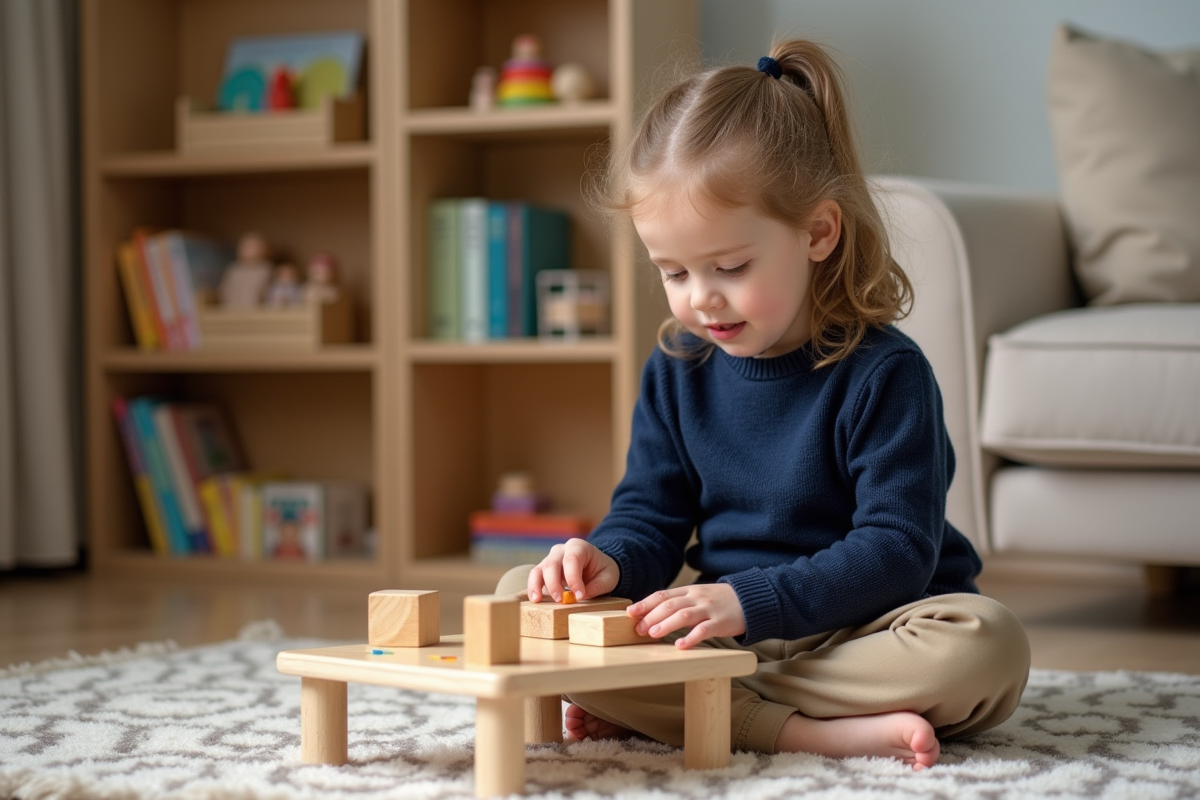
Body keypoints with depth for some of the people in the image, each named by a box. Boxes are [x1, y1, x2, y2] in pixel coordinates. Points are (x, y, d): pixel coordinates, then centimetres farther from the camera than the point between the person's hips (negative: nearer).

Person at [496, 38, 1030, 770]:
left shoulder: (883, 373, -13)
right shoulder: (676, 371, 4)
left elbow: (895, 552, -19)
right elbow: (650, 518, 7)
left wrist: (748, 599, -31)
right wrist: (608, 562, -18)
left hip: (854, 629, -4)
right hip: (727, 635, 4)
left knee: (986, 645, -35)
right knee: (520, 598, -14)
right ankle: (798, 730, -27)